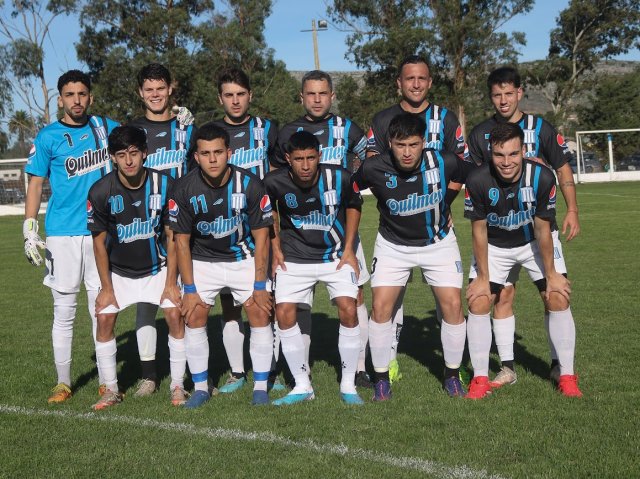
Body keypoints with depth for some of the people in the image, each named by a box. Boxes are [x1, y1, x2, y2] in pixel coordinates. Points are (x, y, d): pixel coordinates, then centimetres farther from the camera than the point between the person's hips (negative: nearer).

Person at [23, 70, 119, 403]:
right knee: (64, 311, 3)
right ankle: (63, 382, 14)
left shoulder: (106, 127, 8)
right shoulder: (48, 137, 1)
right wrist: (29, 229, -6)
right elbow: (35, 185, 3)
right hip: (62, 234, -2)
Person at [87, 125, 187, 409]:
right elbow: (99, 242, -7)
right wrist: (106, 287, -6)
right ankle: (111, 390, 6)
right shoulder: (101, 191, -17)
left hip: (158, 267, 0)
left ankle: (177, 385, 2)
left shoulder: (164, 184, -16)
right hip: (119, 271, 1)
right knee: (104, 319, -9)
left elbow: (172, 236, -10)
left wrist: (171, 282, -11)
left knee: (175, 314, -13)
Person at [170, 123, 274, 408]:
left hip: (244, 258, 0)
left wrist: (259, 285, -12)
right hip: (202, 261, 1)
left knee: (260, 314, -9)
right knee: (194, 318, -7)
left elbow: (261, 235, -11)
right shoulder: (185, 189, -18)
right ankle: (201, 387, 8)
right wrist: (189, 288, -11)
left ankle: (260, 386, 5)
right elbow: (182, 240, -9)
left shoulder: (250, 184, -19)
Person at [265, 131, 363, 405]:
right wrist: (276, 248, 3)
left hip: (335, 255, -1)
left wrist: (348, 248, 1)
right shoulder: (275, 182, -15)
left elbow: (353, 205, 5)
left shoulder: (340, 178, -17)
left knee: (348, 310, -16)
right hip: (294, 258, 1)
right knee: (284, 313, -10)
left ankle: (348, 385, 1)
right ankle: (302, 386, 5)